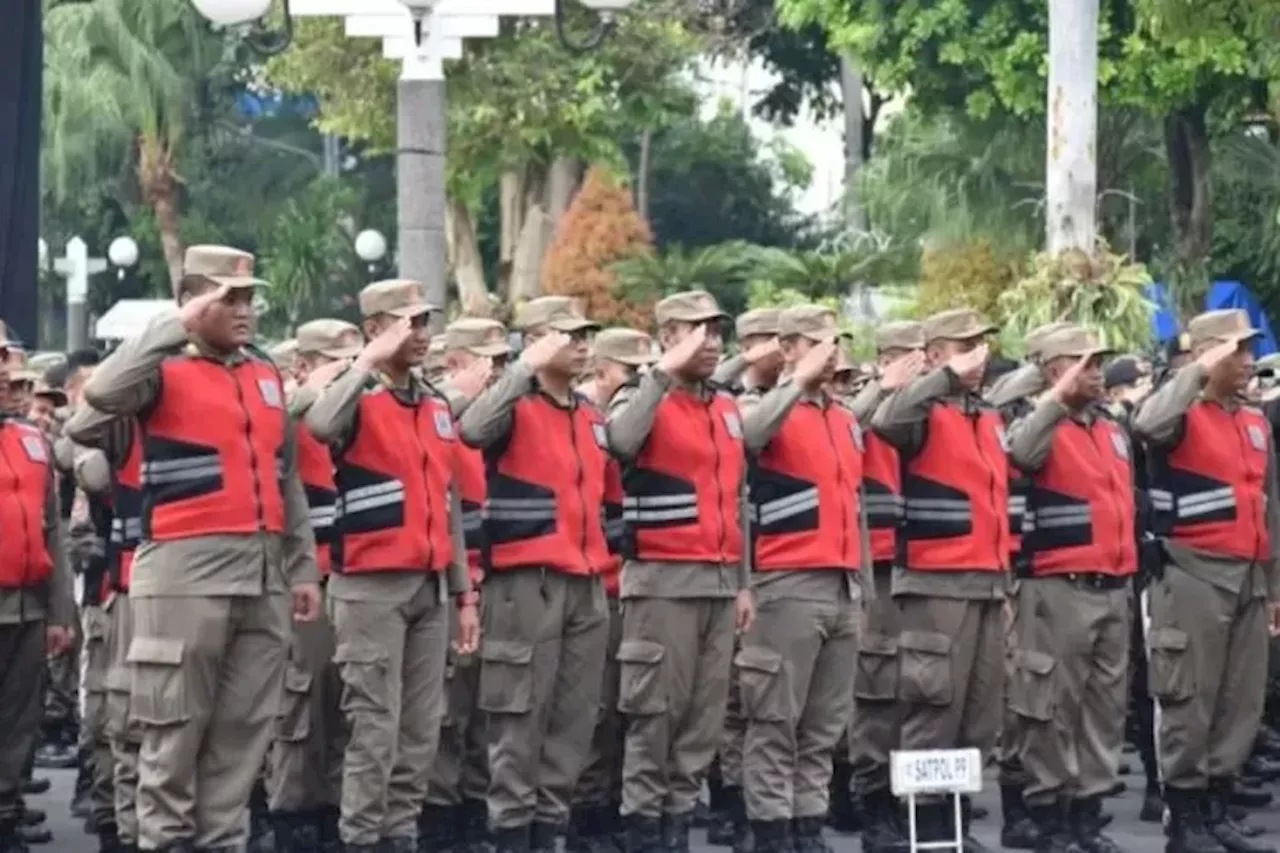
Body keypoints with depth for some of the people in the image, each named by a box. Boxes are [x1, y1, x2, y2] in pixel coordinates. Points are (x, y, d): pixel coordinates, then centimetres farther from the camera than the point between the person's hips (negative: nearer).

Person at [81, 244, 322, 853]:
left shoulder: (266, 375, 17)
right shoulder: (164, 370, -2)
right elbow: (104, 392, -25)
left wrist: (303, 566, 17)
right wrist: (176, 325, -20)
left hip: (263, 570, 6)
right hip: (187, 569, -6)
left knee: (246, 723, 7)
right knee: (177, 722, -2)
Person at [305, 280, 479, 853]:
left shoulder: (436, 405, 16)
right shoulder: (357, 399, -4)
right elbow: (320, 426, -31)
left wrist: (463, 592, 17)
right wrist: (368, 363, -24)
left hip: (430, 586, 7)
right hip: (372, 586, -7)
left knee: (422, 726, 7)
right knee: (375, 725, -7)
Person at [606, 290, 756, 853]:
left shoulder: (728, 411, 16)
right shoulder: (644, 399, -4)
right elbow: (621, 440, -29)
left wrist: (743, 582, 18)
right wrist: (666, 371, -25)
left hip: (719, 581, 7)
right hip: (663, 580, -6)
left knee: (704, 715, 7)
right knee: (656, 713, -5)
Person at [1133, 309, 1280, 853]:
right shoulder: (1184, 415, -4)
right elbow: (1147, 425, -31)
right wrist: (1199, 371, -22)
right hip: (1196, 576, -7)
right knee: (1190, 700, -4)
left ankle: (1217, 808, 17)